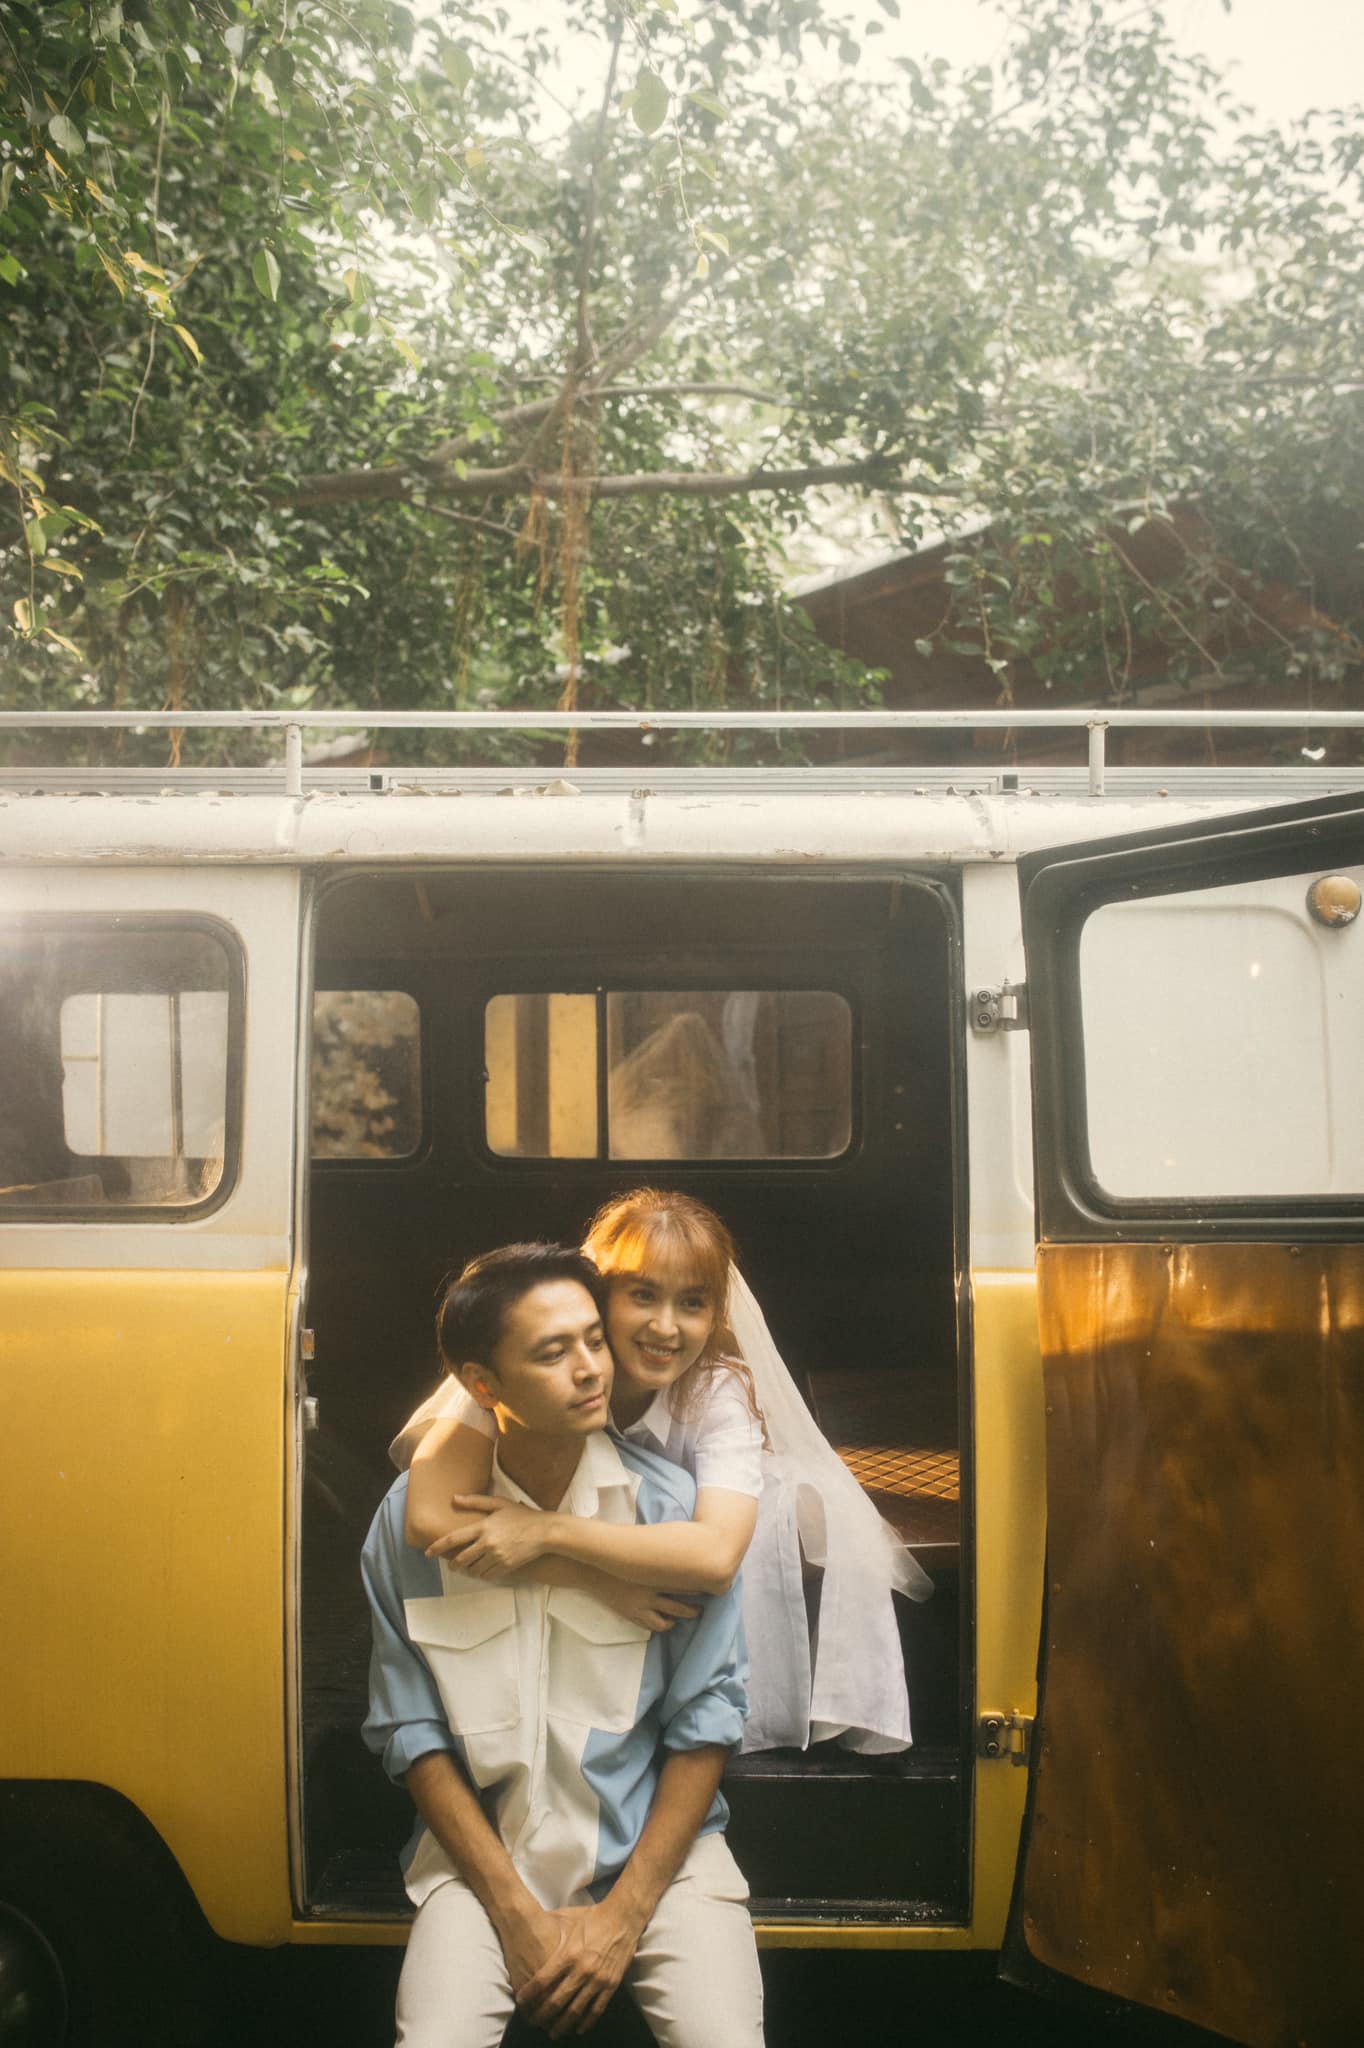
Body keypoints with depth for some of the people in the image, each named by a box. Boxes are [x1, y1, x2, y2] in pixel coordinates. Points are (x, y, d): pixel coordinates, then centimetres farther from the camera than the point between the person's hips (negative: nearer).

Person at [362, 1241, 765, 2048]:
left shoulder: (671, 1503, -7)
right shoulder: (414, 1513, -5)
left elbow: (706, 1721, -4)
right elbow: (412, 1731, -2)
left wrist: (624, 1915, -9)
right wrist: (515, 1912, -8)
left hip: (657, 1845, 0)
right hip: (482, 1846, 0)